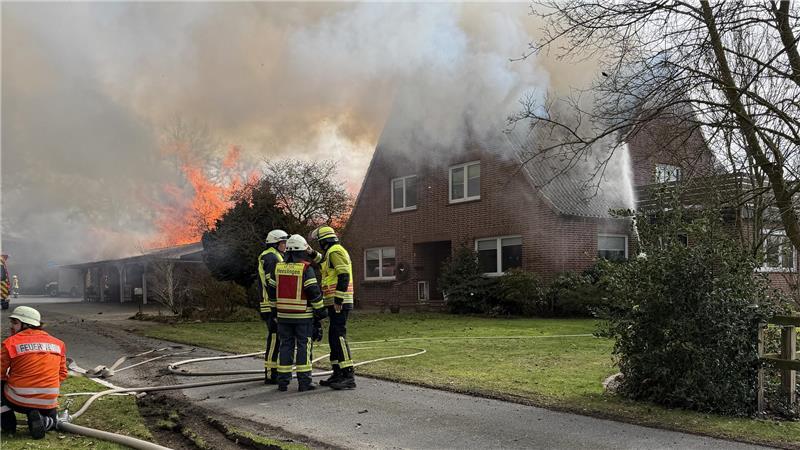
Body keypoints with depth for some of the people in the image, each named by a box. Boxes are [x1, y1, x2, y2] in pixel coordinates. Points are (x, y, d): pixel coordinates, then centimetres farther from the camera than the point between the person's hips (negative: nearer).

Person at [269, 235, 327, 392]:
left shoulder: (278, 268, 6)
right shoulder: (306, 268, -10)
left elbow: (272, 291, 11)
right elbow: (314, 292, -13)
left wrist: (275, 308, 23)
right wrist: (320, 310, -2)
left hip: (283, 315, 5)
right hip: (303, 315, -4)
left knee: (286, 345, 11)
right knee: (303, 346, 1)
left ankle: (283, 380, 12)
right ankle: (304, 381, 0)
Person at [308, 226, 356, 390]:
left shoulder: (335, 251, -10)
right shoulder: (334, 252, 22)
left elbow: (344, 276, -21)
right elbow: (322, 261, 43)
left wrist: (338, 300, -23)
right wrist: (313, 253, 25)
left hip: (338, 303, -10)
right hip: (336, 303, 10)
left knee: (339, 337, -14)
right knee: (334, 338, 13)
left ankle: (348, 376, -16)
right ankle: (338, 374, 19)